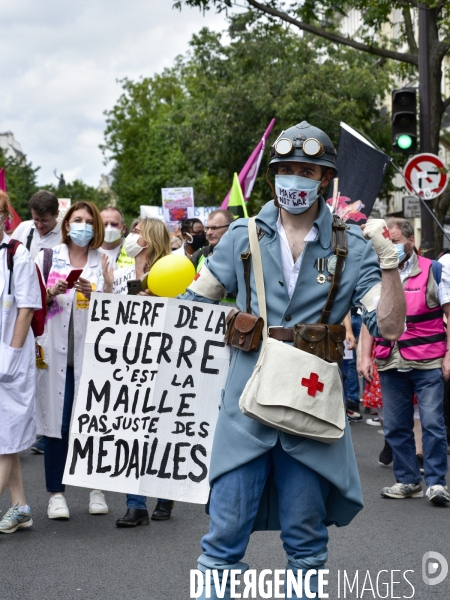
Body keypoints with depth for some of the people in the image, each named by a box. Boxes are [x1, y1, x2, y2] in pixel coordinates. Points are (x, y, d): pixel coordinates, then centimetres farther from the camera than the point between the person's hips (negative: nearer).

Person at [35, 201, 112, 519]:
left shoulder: (104, 262, 10)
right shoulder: (47, 258, 9)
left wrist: (93, 294, -11)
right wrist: (52, 292, -10)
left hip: (92, 352, 0)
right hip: (55, 350, 0)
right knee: (57, 421, -1)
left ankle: (97, 489, 12)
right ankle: (56, 493, 8)